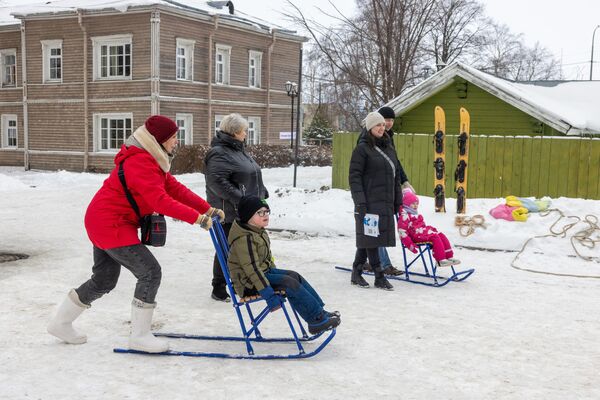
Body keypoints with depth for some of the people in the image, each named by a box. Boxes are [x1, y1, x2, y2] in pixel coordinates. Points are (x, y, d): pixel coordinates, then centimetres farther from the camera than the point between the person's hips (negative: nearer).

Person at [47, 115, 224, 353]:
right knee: (150, 272, -10)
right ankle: (140, 336, -2)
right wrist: (197, 218, -33)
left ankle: (61, 323, 33)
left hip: (105, 223, 11)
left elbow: (175, 188, 6)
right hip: (111, 225, -11)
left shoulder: (151, 160, 11)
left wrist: (208, 210, -3)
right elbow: (160, 200, -32)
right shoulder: (140, 162, -22)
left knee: (104, 280, 19)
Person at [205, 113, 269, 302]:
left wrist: (262, 193, 18)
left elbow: (253, 176, 26)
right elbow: (216, 181, -26)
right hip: (229, 213, -10)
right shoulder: (219, 153, -16)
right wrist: (239, 199, -29)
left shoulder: (239, 150, 16)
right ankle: (219, 290, 9)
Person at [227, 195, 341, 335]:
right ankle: (317, 319, -18)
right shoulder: (244, 239, -24)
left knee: (294, 275, -3)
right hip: (248, 283, -10)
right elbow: (252, 269, -28)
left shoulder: (259, 232, 9)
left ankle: (319, 311, -3)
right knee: (289, 283, -20)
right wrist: (270, 295, -30)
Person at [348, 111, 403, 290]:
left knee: (366, 239, 11)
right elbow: (354, 176, -9)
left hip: (386, 202, 7)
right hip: (369, 203, -7)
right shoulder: (362, 148, -5)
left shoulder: (389, 148, 17)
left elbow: (396, 176, 22)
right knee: (370, 238, -4)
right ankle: (379, 277, 1)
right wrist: (360, 201, -16)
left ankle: (356, 274, 19)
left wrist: (398, 200, 19)